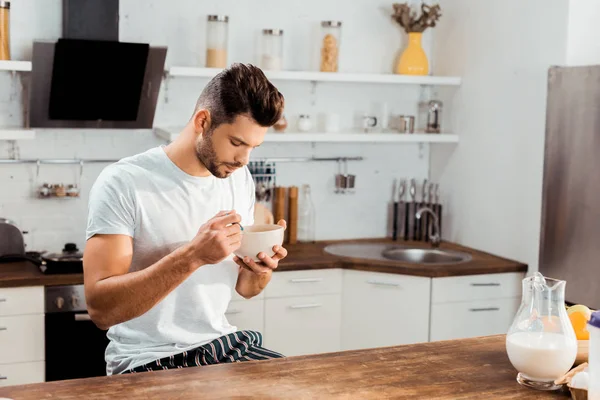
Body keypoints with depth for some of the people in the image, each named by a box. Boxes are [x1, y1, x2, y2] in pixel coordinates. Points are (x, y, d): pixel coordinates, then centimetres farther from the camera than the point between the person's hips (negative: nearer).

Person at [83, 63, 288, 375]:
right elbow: (100, 308, -22)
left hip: (223, 345, 7)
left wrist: (261, 270, -9)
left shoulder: (240, 179, 6)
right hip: (149, 361, -6)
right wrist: (193, 256, -31)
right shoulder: (123, 183, -15)